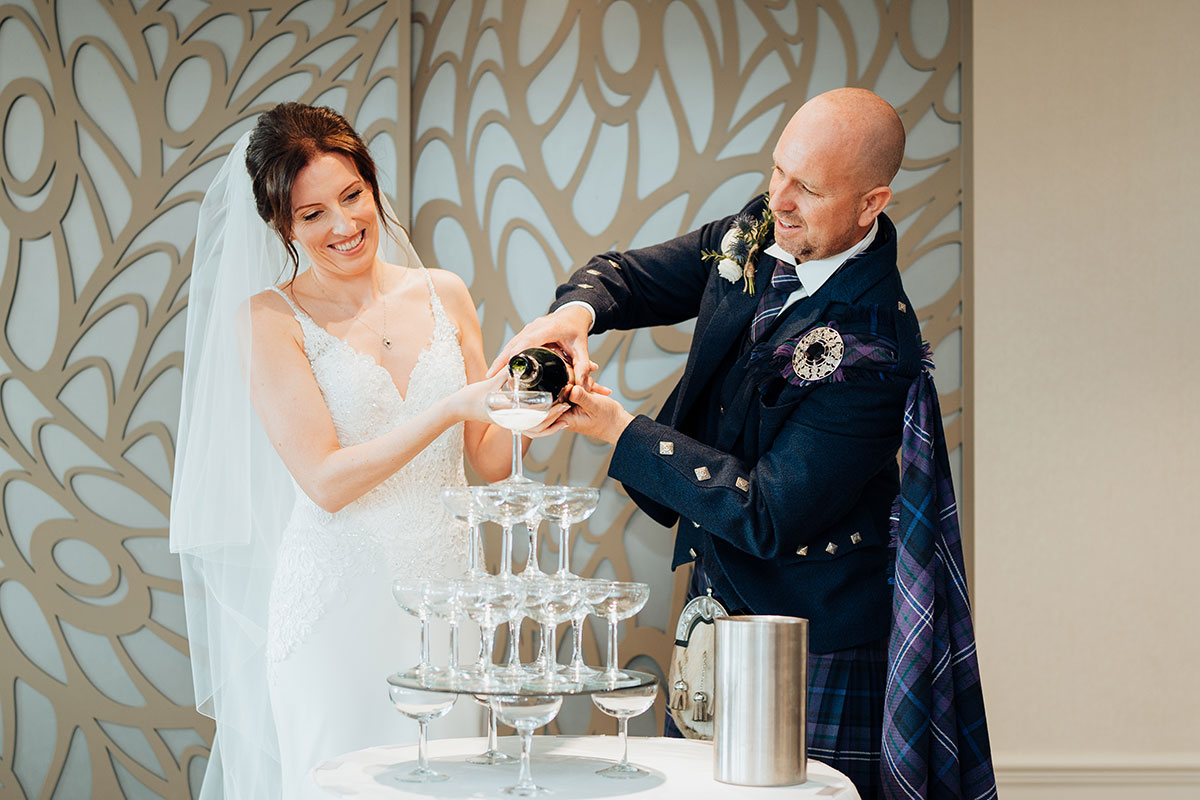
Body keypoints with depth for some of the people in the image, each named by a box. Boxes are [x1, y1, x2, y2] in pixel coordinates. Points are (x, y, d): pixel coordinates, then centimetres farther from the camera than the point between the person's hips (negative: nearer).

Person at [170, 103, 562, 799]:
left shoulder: (444, 296, 6)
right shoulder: (272, 317, -5)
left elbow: (491, 461, 8)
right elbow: (326, 481, -13)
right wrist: (450, 408, -21)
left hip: (444, 599, 4)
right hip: (338, 605, -4)